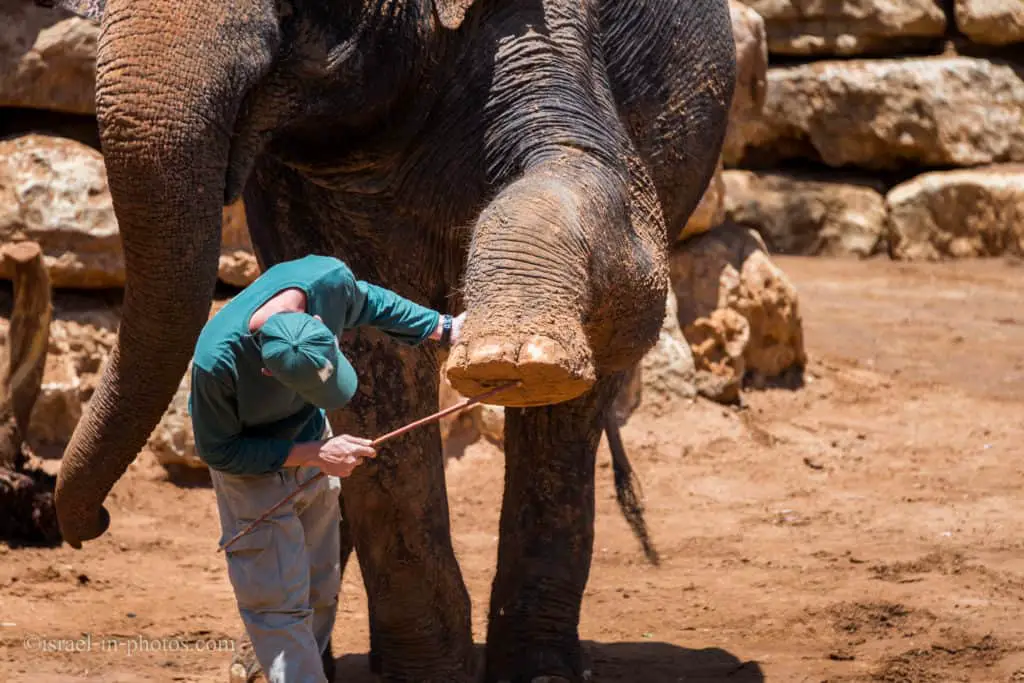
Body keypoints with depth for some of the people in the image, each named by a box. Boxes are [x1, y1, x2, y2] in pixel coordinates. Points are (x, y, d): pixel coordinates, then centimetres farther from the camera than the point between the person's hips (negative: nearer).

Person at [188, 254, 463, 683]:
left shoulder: (329, 279, -30)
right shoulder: (217, 361, -41)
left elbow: (365, 302, -2)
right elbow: (217, 451, -23)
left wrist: (443, 329, 0)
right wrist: (313, 455, -28)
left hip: (312, 443, 5)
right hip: (253, 462, -5)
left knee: (321, 589, 15)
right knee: (278, 601, -8)